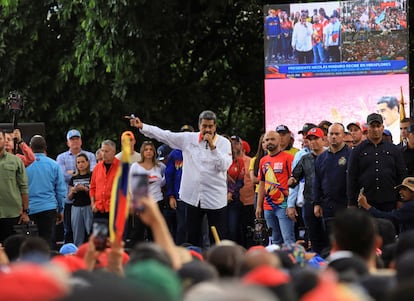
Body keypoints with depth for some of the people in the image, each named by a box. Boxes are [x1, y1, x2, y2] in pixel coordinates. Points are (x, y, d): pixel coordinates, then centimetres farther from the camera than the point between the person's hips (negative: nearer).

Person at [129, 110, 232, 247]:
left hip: (216, 199, -3)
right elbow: (165, 135, 4)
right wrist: (142, 126, -1)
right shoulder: (189, 139, 4)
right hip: (193, 197, 3)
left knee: (219, 239, -2)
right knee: (192, 237, 11)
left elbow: (224, 165, -12)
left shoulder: (224, 143, -2)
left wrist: (212, 146, -19)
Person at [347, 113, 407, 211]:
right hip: (365, 203, -1)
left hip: (389, 203, 1)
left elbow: (402, 176, 11)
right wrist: (352, 204, -1)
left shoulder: (394, 150, 11)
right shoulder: (358, 151, 7)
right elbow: (351, 178, 6)